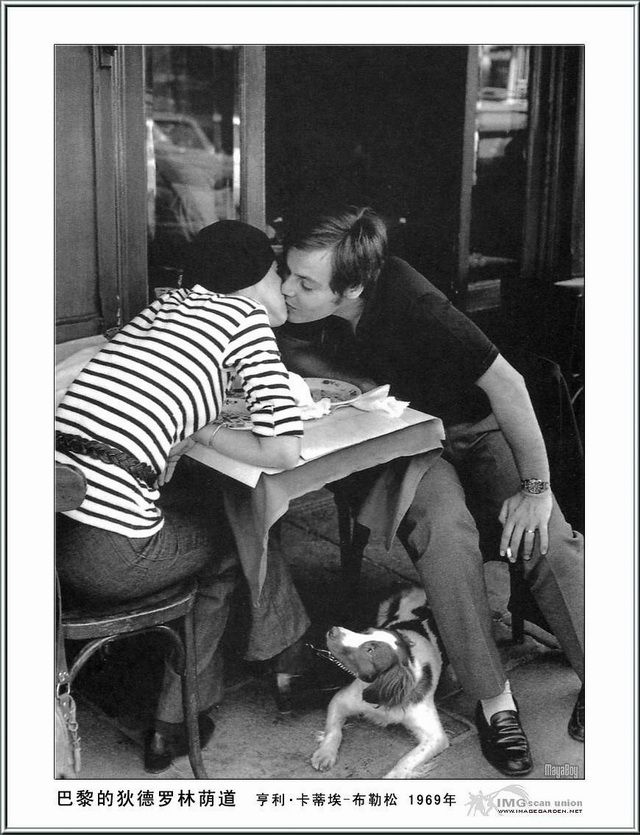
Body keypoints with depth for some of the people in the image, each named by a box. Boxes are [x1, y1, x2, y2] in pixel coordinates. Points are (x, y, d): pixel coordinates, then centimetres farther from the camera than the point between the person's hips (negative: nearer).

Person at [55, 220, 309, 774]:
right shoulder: (247, 316, 2)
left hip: (55, 521, 7)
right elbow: (285, 451, -6)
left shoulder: (168, 303, 21)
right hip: (108, 553, -7)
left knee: (190, 507, 31)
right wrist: (208, 434, 9)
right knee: (234, 532, 21)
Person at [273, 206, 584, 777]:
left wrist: (536, 487, -24)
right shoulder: (292, 318, -16)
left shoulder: (409, 301, -29)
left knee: (544, 532, -27)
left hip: (476, 428, -2)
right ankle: (494, 702, -20)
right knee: (444, 528, -31)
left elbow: (505, 382, -25)